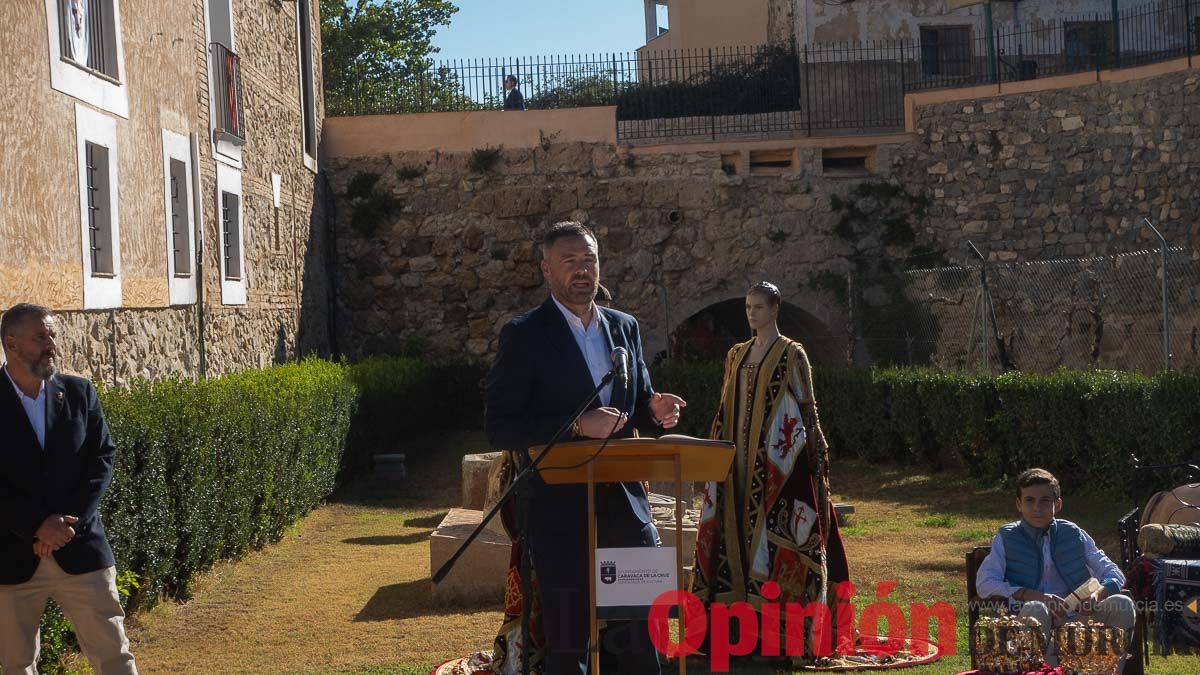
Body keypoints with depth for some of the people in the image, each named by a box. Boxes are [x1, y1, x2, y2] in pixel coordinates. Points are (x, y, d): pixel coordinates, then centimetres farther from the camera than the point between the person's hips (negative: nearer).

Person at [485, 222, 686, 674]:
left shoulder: (625, 328, 12)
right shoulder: (524, 335, -5)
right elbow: (499, 429, -12)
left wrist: (655, 412, -6)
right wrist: (576, 426, -22)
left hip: (624, 503, 5)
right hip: (560, 511, -5)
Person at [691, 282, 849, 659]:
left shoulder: (792, 354, -2)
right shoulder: (737, 355, 14)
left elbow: (807, 408, -4)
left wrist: (814, 455, -10)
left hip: (779, 456, -6)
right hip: (741, 457, 6)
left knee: (776, 526, -7)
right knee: (738, 525, 4)